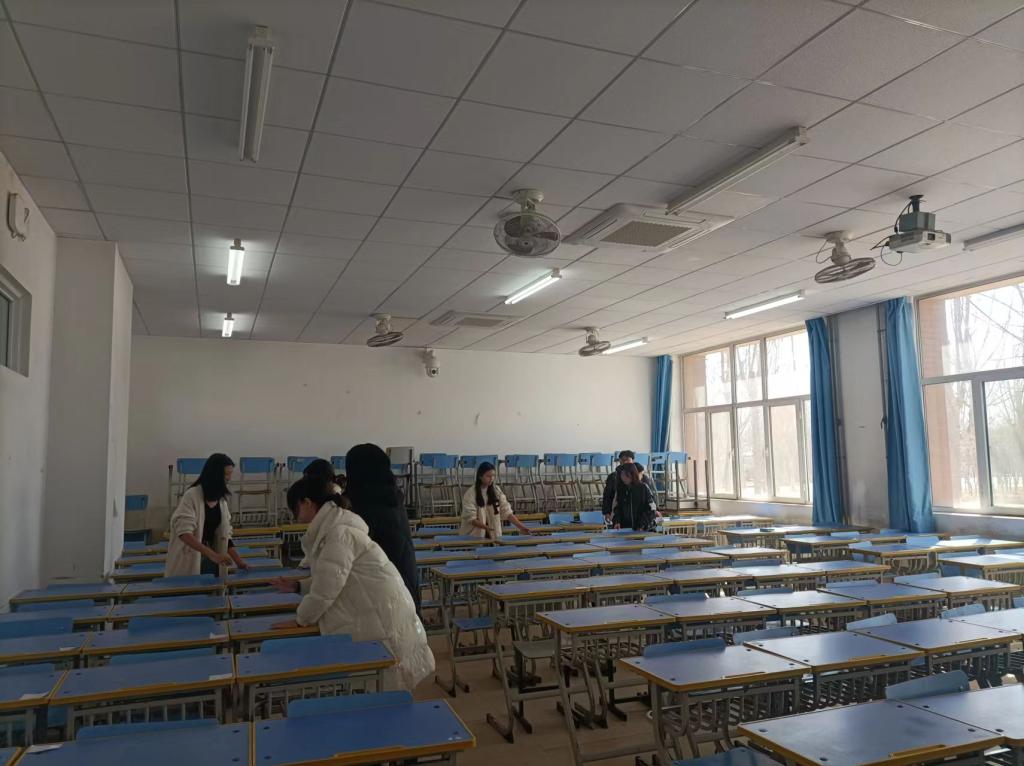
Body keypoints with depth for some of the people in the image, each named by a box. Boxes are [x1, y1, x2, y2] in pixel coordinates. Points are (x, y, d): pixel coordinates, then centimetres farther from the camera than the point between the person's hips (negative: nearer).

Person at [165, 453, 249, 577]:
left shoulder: (221, 499, 5)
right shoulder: (192, 496, -15)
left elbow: (224, 535, 9)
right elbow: (184, 533, -25)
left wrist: (238, 561, -1)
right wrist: (213, 555, -34)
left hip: (211, 561, 6)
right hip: (189, 563, -6)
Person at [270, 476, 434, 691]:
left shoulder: (338, 532, -23)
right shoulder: (331, 524, 9)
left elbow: (327, 586, -22)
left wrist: (300, 619, -9)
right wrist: (298, 587, 15)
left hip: (382, 612, -9)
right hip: (372, 609, 9)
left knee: (387, 677, 3)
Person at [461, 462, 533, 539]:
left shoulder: (496, 491, 0)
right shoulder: (470, 494, -13)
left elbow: (506, 511, -2)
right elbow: (470, 518, -17)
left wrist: (520, 526, -12)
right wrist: (485, 527, -32)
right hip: (472, 536, -3)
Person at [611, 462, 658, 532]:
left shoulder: (644, 488, -4)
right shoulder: (620, 490, 7)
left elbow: (651, 509, -5)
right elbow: (616, 508, 9)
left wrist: (644, 524, -14)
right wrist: (616, 522, -8)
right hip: (625, 529, 3)